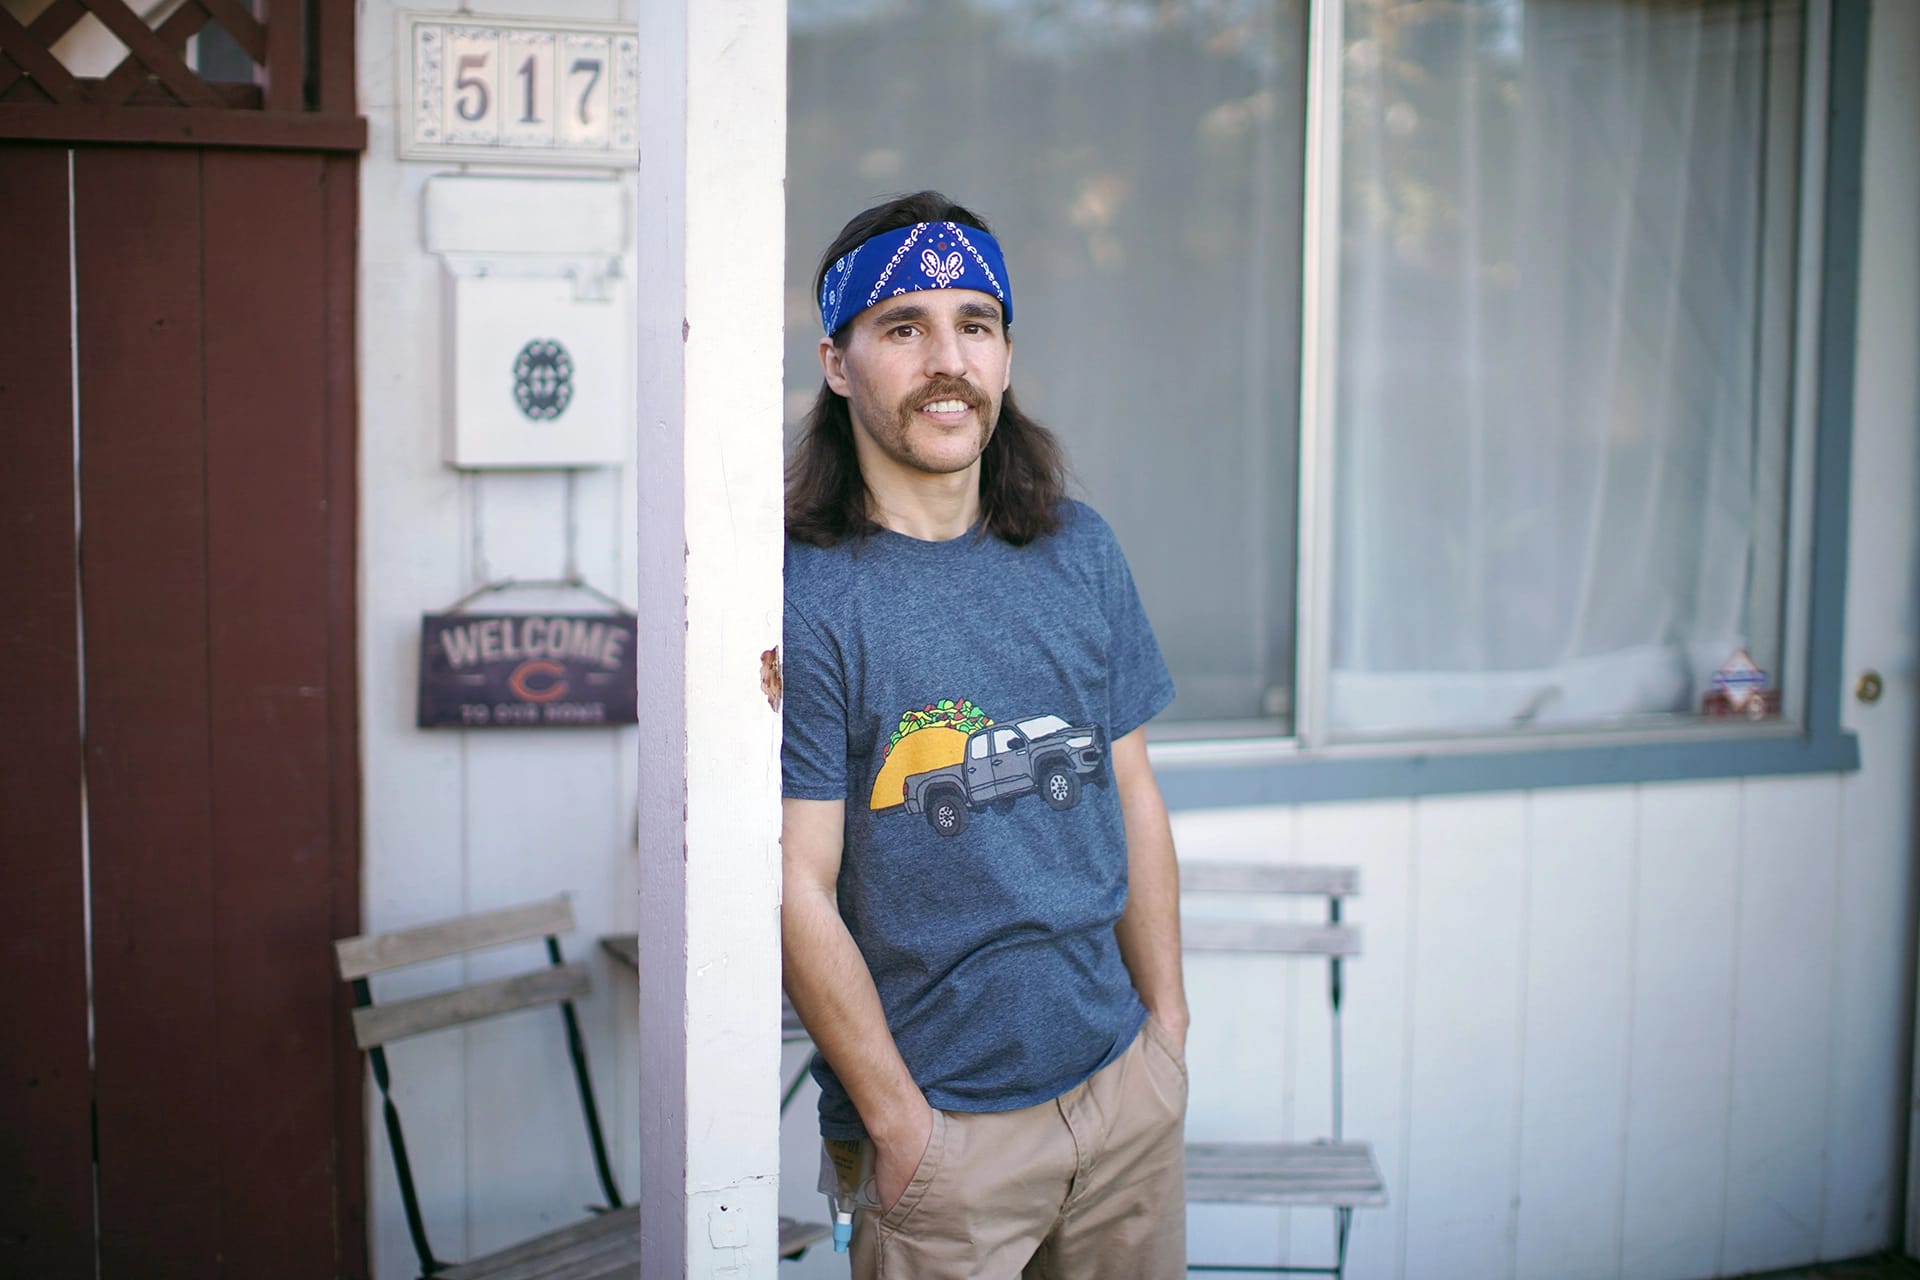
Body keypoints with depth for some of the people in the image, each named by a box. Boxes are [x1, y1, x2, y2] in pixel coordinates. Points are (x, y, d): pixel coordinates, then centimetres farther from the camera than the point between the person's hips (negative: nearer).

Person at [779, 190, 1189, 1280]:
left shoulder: (1079, 549, 4)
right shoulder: (803, 597, -14)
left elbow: (1133, 794, 10)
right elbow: (802, 892, -14)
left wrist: (1168, 1023, 9)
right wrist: (899, 1122, -12)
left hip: (1126, 1085, 5)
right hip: (944, 1124, -5)